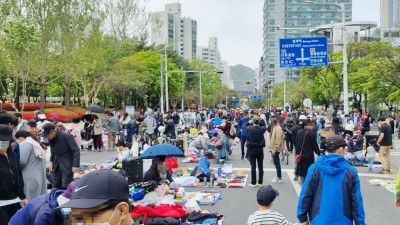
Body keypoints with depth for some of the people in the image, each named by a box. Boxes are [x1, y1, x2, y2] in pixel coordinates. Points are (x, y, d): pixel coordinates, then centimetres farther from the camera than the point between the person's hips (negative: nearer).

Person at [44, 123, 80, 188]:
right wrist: (51, 161, 3)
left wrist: (75, 165, -21)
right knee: (55, 187, 9)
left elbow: (76, 151, -16)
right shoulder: (51, 138, 0)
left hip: (67, 165, -6)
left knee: (65, 187, -9)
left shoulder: (67, 136, -18)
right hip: (56, 165, 7)